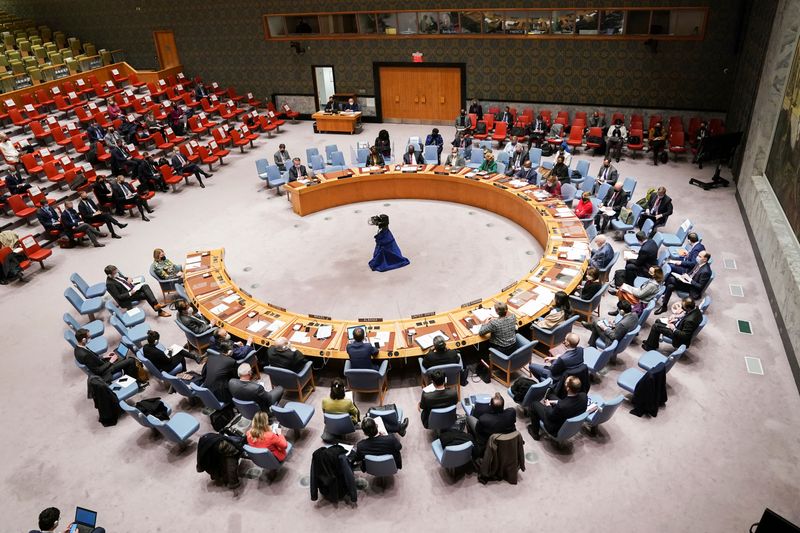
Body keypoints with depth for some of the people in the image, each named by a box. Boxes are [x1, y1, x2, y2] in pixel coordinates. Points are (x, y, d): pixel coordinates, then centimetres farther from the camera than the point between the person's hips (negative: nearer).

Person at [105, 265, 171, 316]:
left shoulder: (116, 274, 4)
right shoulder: (110, 284, -19)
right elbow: (118, 297, -17)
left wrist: (129, 279, 0)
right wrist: (130, 293, -25)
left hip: (132, 287, 7)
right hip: (127, 295, -7)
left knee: (145, 286, -22)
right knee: (146, 295, -24)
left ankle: (156, 305, -32)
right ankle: (160, 311, -19)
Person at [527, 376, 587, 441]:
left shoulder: (561, 406, -42)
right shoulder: (583, 396, -24)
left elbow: (551, 416, -20)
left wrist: (548, 405, -2)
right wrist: (557, 402, 2)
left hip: (558, 430, -6)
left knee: (535, 404, 10)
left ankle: (535, 432, 29)